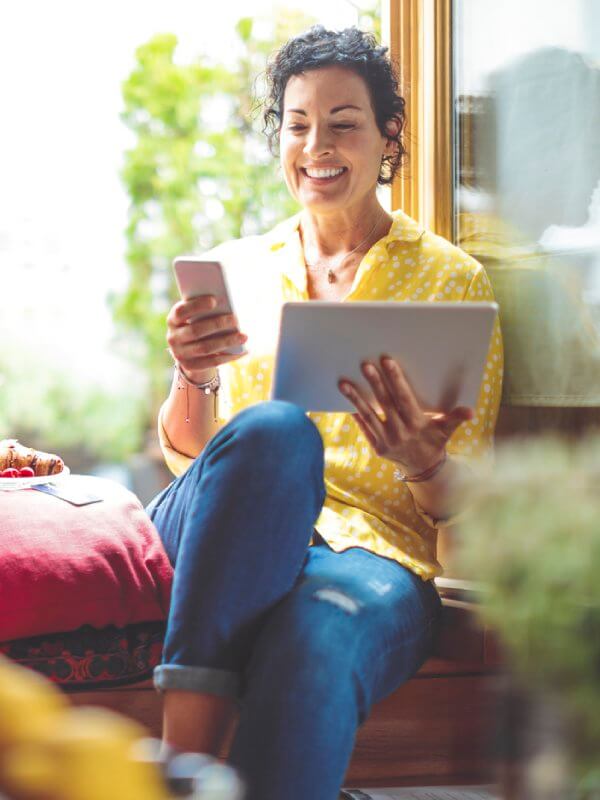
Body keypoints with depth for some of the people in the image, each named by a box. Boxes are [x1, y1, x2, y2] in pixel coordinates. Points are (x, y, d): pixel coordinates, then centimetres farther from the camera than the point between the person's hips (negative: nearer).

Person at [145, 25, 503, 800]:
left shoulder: (452, 278, 12)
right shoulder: (237, 269, 18)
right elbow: (183, 453, 13)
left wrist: (425, 466, -17)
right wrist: (190, 378, -10)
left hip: (374, 551, -1)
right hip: (226, 545, 2)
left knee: (314, 646, -41)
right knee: (273, 431, -36)